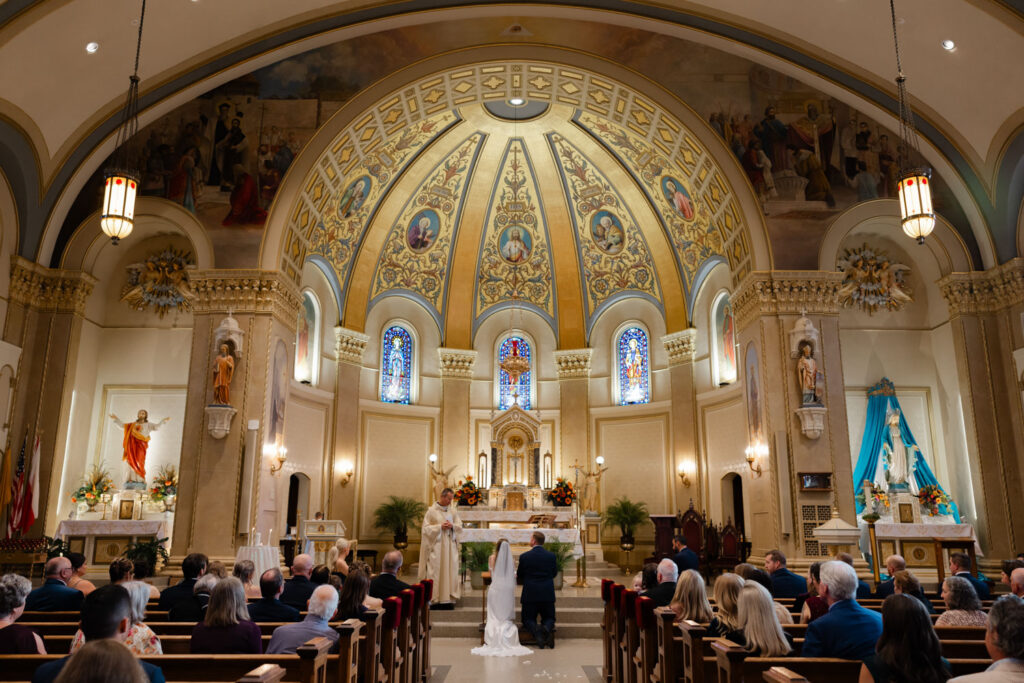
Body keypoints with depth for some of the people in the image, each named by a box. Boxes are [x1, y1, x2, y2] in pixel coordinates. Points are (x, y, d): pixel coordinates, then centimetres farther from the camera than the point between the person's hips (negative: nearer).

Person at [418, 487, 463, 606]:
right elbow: (426, 528, -4)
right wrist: (440, 526, -14)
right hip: (436, 545, -3)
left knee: (451, 569, 0)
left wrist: (452, 526, -10)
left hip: (450, 545, 4)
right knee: (435, 570, -4)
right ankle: (434, 597, 1)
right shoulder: (432, 511, -2)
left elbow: (460, 526, 11)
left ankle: (450, 596, 6)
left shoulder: (453, 510, 9)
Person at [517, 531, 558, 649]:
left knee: (528, 619, 16)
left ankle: (536, 632, -18)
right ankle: (546, 629, -16)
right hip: (548, 595, 2)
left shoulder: (524, 556, -9)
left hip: (530, 595, -2)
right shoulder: (551, 556, -2)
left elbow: (519, 576, 4)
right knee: (549, 618, 20)